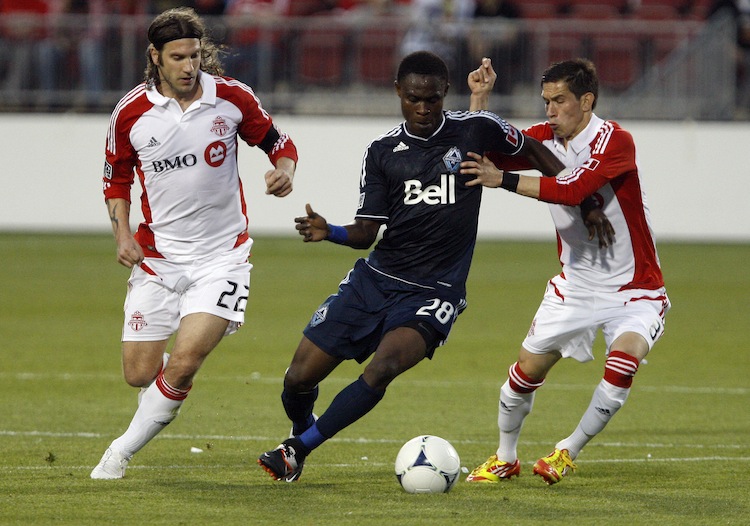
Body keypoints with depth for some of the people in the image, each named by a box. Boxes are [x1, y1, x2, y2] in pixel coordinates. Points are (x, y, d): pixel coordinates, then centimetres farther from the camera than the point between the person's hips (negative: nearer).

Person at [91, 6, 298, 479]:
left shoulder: (232, 97, -8)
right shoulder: (131, 112, -6)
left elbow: (277, 142, 8)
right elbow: (117, 176, 10)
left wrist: (285, 170, -15)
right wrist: (122, 235, -4)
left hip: (222, 255, -2)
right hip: (157, 257, 2)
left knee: (183, 363, -17)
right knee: (139, 374, 0)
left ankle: (123, 452, 3)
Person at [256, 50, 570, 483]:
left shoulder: (477, 130, -2)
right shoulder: (382, 151, 3)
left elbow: (531, 150, 16)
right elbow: (366, 232, 1)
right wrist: (329, 232, -19)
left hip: (434, 292, -3)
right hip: (375, 280, 3)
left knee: (383, 369, -30)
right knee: (300, 378, -1)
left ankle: (298, 449, -17)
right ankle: (304, 431, 34)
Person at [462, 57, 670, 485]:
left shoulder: (615, 141, -22)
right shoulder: (547, 137, -2)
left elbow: (572, 189, -36)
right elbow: (485, 157, 3)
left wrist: (502, 180, -34)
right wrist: (480, 98, -10)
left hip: (633, 289, -6)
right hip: (575, 285, 6)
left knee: (624, 361, -27)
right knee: (527, 370, 4)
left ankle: (568, 453, -7)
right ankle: (505, 459, 27)